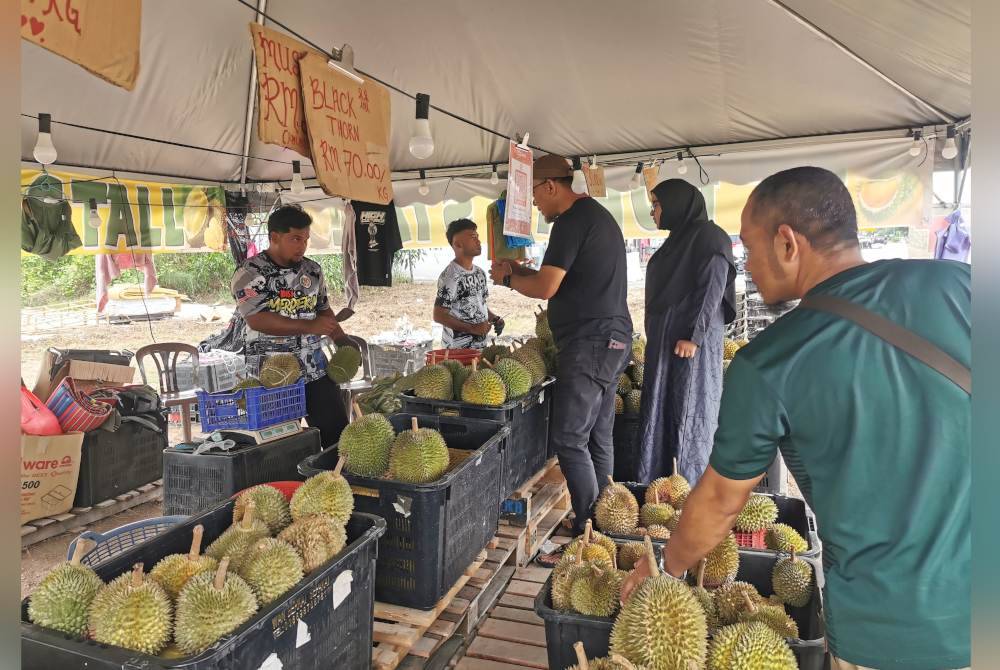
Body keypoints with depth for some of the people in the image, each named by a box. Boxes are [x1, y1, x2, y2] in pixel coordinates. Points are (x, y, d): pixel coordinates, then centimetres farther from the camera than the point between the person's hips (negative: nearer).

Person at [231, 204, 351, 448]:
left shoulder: (312, 269, 10)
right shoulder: (250, 273, -8)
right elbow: (256, 319, -18)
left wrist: (343, 341, 5)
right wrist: (309, 326, -19)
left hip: (316, 371, 5)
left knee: (337, 433, 5)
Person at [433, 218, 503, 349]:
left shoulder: (479, 273, 10)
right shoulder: (450, 276, -15)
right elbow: (439, 316, -17)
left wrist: (494, 319, 3)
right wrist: (471, 328, -20)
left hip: (480, 345, 7)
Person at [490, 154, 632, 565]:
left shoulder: (572, 221, -12)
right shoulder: (598, 215, 20)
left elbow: (546, 287, -18)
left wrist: (509, 278, 0)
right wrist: (522, 271, 17)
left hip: (589, 342, -11)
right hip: (611, 340, 11)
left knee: (569, 439, -7)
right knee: (597, 439, 13)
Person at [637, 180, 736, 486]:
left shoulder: (708, 236, -6)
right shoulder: (678, 240, 20)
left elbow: (712, 289, -15)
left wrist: (693, 336, -21)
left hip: (691, 341, -9)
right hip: (664, 340, 9)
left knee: (690, 415, -4)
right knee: (659, 414, 9)